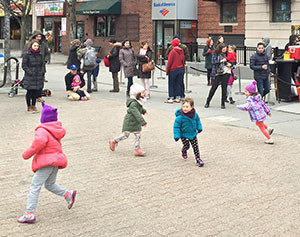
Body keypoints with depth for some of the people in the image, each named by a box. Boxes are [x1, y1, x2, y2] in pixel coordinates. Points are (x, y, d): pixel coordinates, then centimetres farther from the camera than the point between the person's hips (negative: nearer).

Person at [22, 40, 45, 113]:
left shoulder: (39, 55, 10)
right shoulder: (26, 54, -6)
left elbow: (43, 64, 18)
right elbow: (24, 65, -8)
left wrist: (42, 72, 4)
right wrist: (30, 72, -15)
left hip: (38, 76, 5)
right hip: (29, 77, -5)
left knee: (36, 92, 8)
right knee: (30, 92, 2)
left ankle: (33, 106, 21)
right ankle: (29, 107, 13)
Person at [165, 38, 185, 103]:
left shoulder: (173, 51, -14)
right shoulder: (181, 51, 4)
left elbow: (169, 62, -13)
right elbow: (183, 61, 9)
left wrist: (167, 70, -5)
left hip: (173, 70, -5)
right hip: (181, 70, 6)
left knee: (171, 84, 2)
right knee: (179, 84, 10)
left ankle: (171, 98, 1)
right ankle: (178, 98, 11)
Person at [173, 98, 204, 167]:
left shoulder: (194, 114, -10)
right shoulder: (180, 117, -24)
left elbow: (197, 120, 12)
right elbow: (176, 126, -18)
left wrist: (199, 128, 17)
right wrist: (176, 135, -19)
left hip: (193, 134, 4)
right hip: (184, 135, -3)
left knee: (195, 146, 4)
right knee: (186, 146, 4)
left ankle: (198, 159, 15)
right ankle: (184, 151, 40)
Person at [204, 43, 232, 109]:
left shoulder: (225, 54, 11)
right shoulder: (215, 54, -1)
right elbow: (213, 62, -12)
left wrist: (229, 64, 3)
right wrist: (221, 61, -18)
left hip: (226, 73, 3)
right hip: (217, 73, -3)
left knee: (224, 88, 2)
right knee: (214, 87, -2)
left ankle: (223, 103, 11)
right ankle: (207, 102, 12)